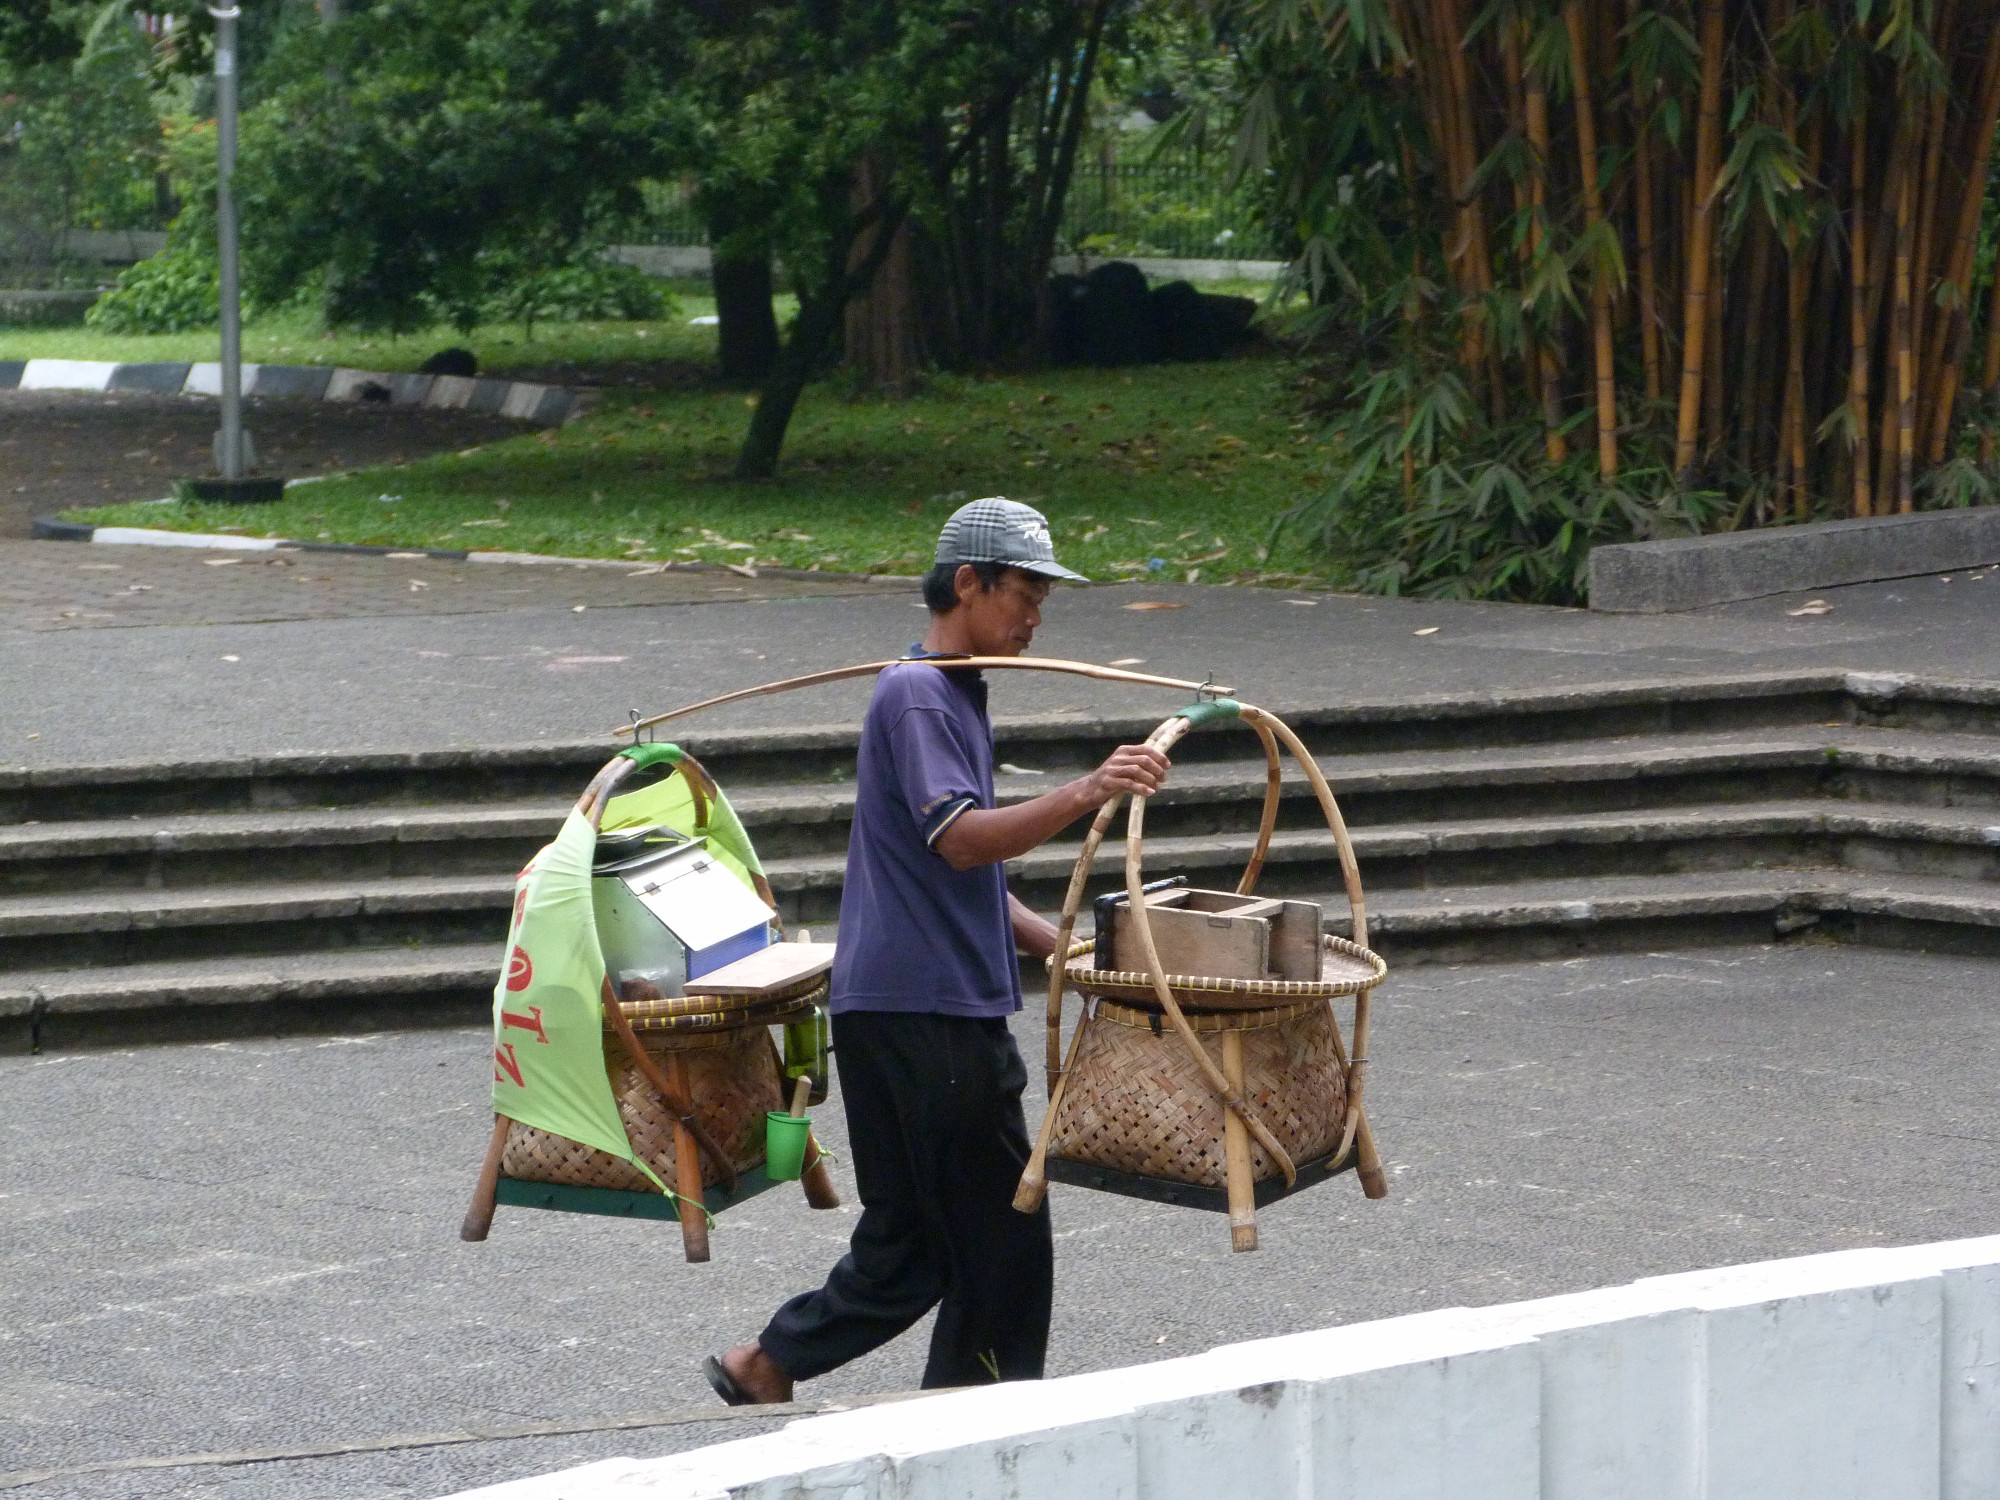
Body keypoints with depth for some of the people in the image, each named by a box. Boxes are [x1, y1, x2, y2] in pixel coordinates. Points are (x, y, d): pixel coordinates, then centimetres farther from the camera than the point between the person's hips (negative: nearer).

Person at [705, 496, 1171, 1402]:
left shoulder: (958, 698, 21)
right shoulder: (915, 697, -11)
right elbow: (959, 839, -26)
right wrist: (1084, 797, -38)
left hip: (943, 1010, 10)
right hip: (924, 1013, -10)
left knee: (914, 1241, 13)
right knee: (1001, 1240, -4)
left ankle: (766, 1366, 19)